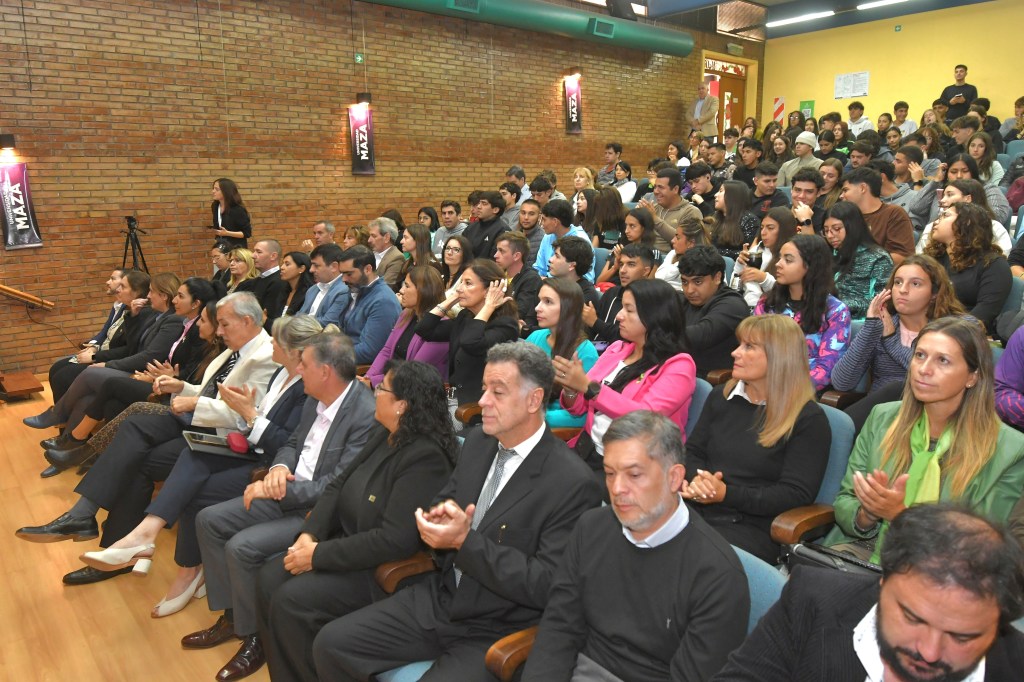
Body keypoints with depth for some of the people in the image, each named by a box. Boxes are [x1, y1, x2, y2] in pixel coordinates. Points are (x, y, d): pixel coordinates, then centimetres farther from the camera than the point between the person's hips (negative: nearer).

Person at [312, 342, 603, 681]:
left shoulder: (573, 483, -19)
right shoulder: (478, 442, 3)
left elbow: (547, 586, -20)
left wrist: (465, 542, -24)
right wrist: (438, 516, -10)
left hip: (498, 634, -6)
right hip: (436, 600, 7)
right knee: (331, 643, -1)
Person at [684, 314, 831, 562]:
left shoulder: (808, 419, -2)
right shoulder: (721, 397, 16)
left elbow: (796, 495, -7)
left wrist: (726, 494, -17)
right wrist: (697, 479, -9)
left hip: (752, 526, -4)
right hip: (695, 509, 5)